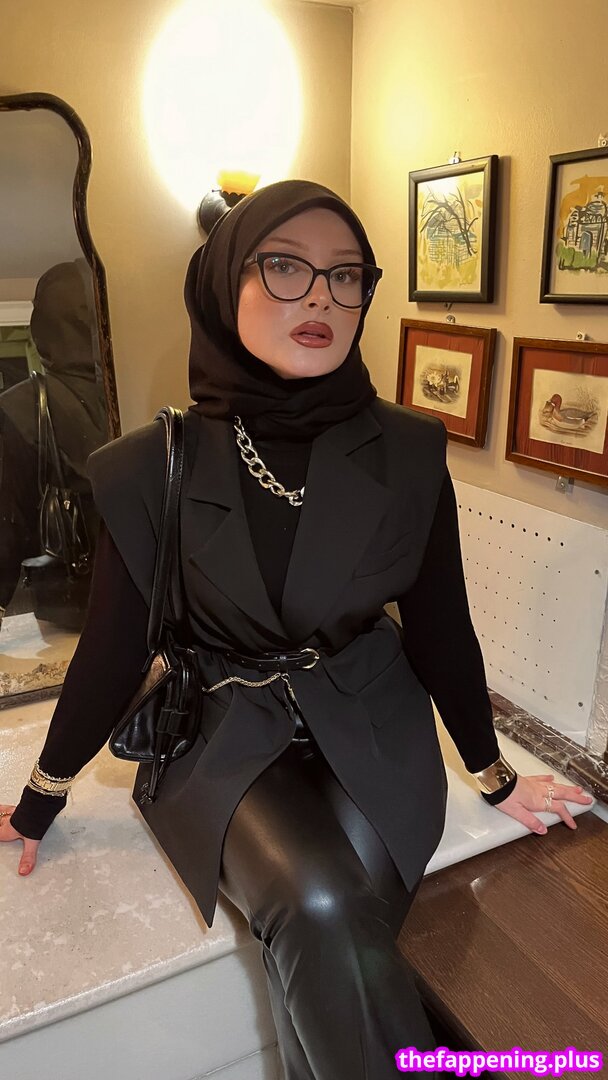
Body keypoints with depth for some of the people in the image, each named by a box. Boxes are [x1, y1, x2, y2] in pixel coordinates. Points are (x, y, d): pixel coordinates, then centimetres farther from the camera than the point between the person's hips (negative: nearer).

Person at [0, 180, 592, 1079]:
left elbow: (439, 625, 3)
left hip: (371, 732, 1)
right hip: (227, 736, 0)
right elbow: (114, 647, 1)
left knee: (325, 946, -23)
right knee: (317, 910, -27)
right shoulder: (154, 469, -10)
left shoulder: (408, 455, -8)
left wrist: (493, 775, 14)